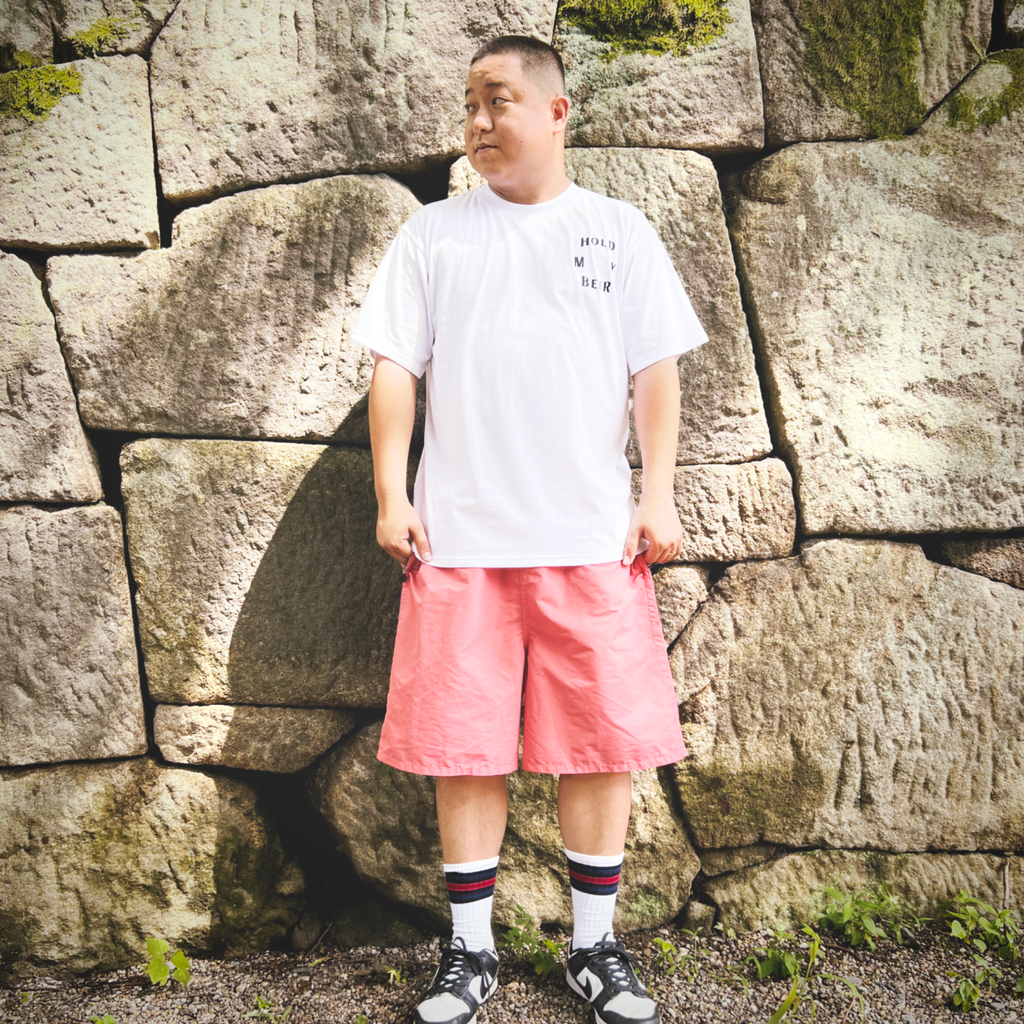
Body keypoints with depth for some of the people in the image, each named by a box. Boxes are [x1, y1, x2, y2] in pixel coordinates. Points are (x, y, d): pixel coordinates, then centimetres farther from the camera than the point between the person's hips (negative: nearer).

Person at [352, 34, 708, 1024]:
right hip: (459, 534, 0)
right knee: (464, 743, 3)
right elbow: (394, 364, 8)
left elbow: (655, 370, 8)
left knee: (602, 738, 3)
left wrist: (658, 495, -1)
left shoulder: (617, 228, 11)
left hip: (592, 535, 0)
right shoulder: (434, 231, 12)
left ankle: (595, 944, 21)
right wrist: (391, 494, -1)